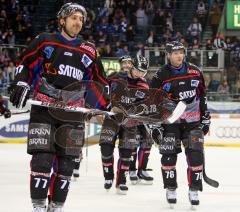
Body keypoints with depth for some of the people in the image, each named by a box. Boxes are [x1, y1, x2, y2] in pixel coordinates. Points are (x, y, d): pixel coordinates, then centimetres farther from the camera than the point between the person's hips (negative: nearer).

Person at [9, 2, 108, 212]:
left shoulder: (89, 51, 12)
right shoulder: (45, 41, 4)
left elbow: (100, 82, 17)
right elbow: (25, 63, 7)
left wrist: (110, 107, 11)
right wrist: (21, 84, -8)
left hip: (73, 114, 3)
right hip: (43, 109, -3)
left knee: (66, 163, 4)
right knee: (42, 159, -11)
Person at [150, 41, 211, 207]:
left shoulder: (194, 72, 3)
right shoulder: (161, 76, -5)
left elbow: (202, 96, 11)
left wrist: (205, 118, 10)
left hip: (193, 121, 2)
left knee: (196, 155, -5)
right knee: (169, 156, -5)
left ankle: (194, 190, 4)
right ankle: (171, 189, 10)